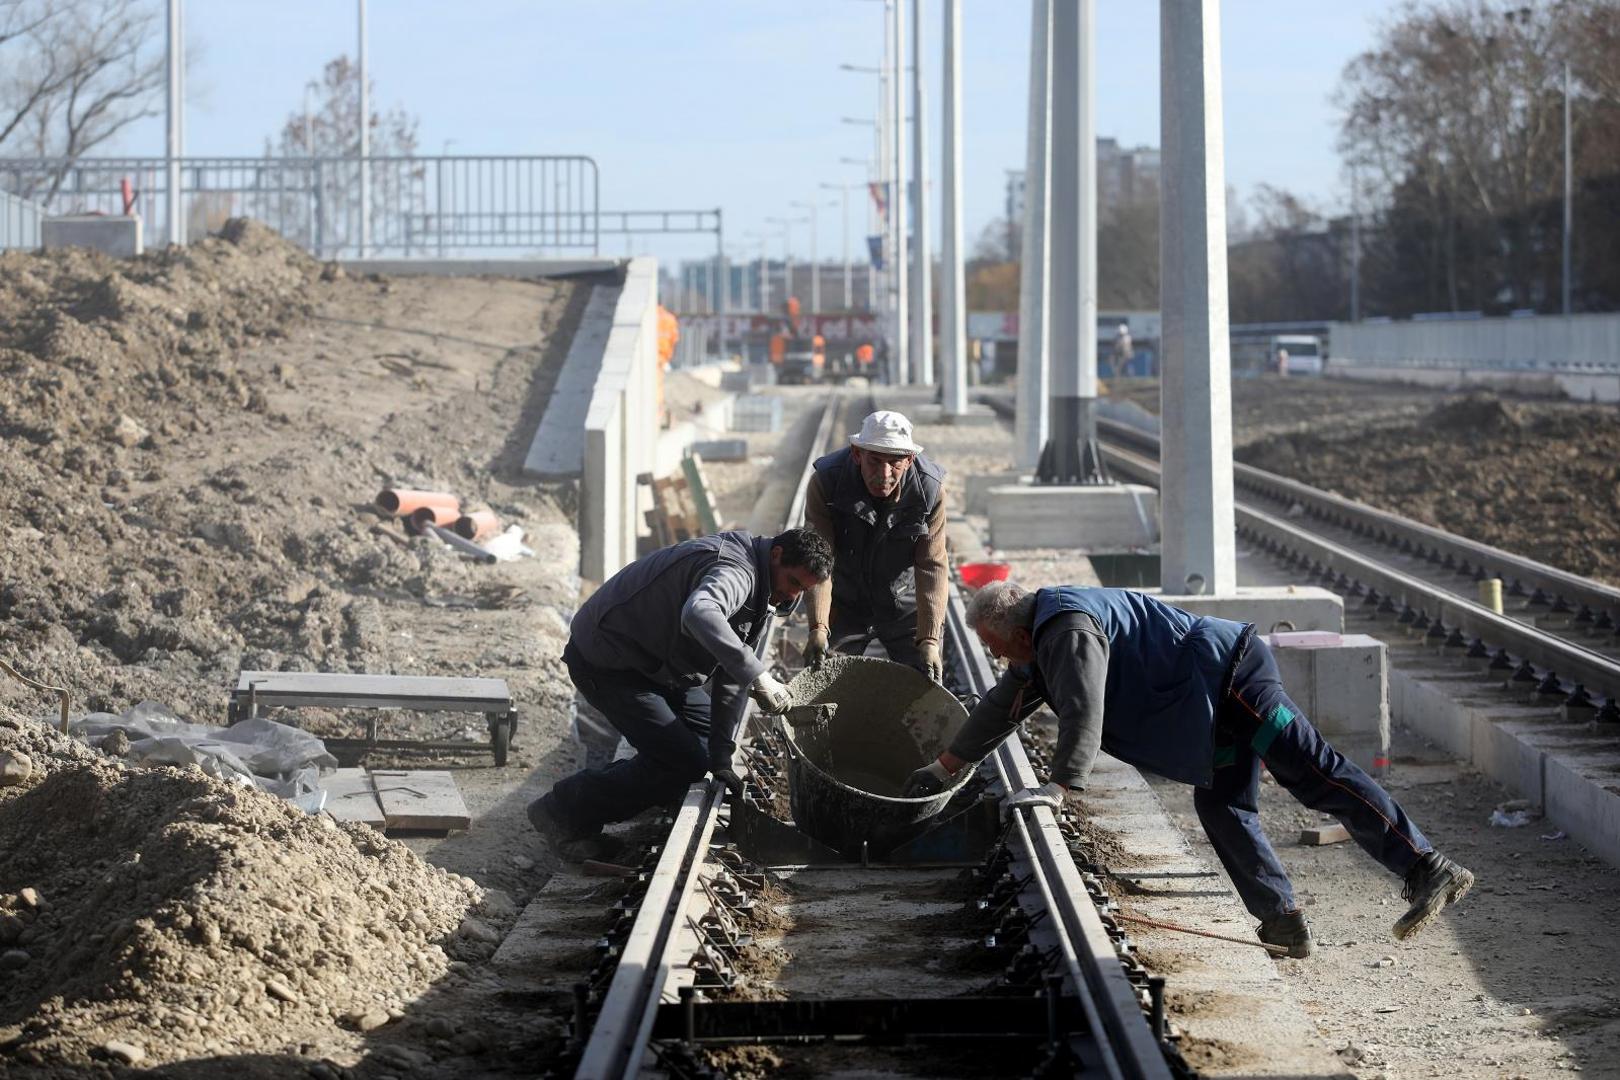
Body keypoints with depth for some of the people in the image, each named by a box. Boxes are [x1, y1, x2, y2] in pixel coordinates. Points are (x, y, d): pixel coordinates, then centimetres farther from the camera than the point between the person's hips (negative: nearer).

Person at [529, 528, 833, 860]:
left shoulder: (758, 591, 7)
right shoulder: (737, 570, -27)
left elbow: (731, 677, 8)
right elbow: (699, 613, -52)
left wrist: (721, 759, 2)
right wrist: (757, 676, -52)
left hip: (648, 663, 11)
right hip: (605, 665, -11)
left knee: (707, 733, 16)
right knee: (684, 763, -12)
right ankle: (563, 811, -4)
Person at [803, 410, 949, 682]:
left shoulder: (930, 488, -21)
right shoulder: (826, 482, -23)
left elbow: (932, 567, -22)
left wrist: (929, 639, -31)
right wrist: (818, 628, -37)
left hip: (907, 608, 0)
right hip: (844, 607, 0)